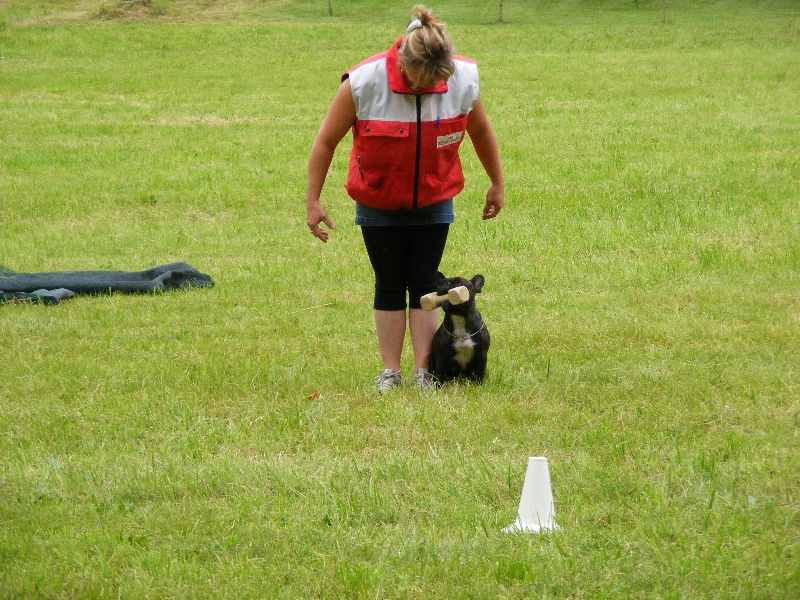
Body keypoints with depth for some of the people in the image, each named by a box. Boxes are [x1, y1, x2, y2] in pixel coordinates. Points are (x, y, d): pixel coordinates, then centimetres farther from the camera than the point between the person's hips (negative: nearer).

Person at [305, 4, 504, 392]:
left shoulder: (463, 80, -18)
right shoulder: (363, 83, -25)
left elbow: (481, 131, 3)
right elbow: (326, 141, -13)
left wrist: (497, 185, 13)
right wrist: (312, 201, -10)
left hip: (433, 201, 1)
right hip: (378, 203, -1)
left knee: (424, 285, 1)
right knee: (389, 285, 2)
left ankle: (423, 371, 4)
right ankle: (390, 372, 9)